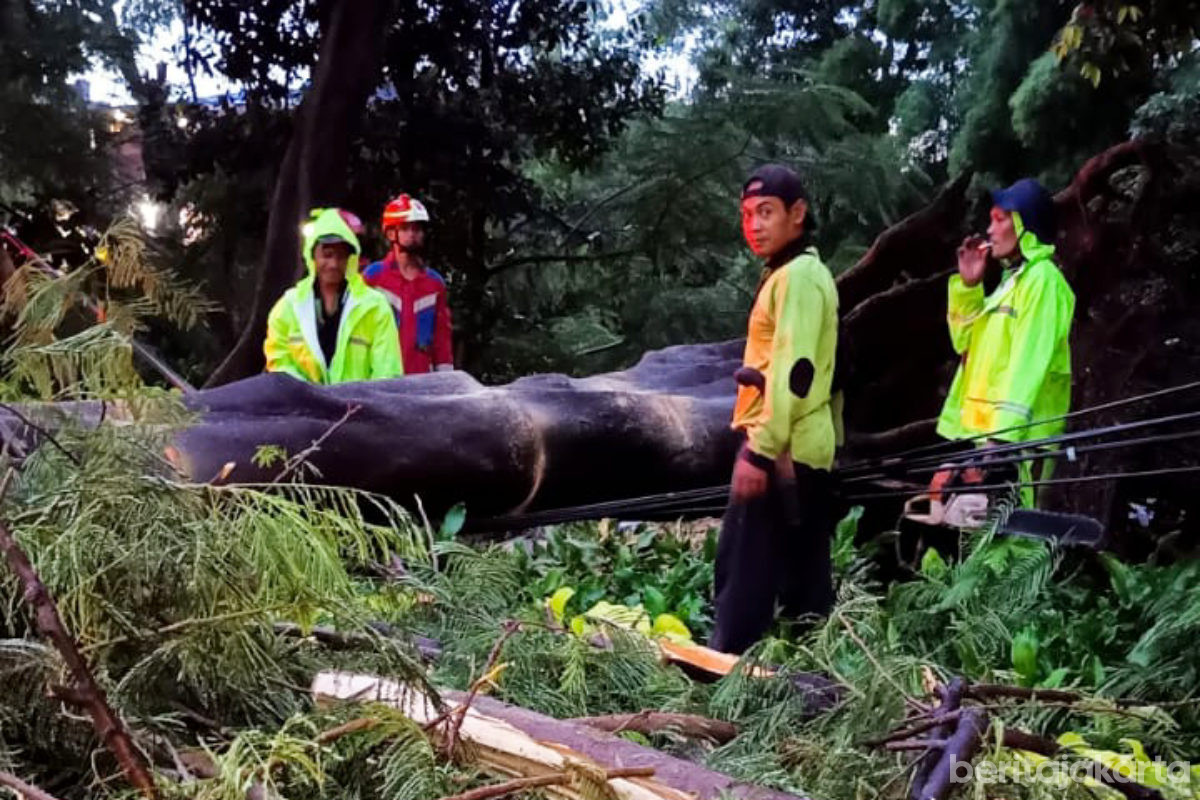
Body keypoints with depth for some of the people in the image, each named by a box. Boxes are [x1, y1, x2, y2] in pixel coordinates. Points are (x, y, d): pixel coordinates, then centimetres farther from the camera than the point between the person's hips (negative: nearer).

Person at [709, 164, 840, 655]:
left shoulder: (796, 275, -12)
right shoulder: (796, 273, 19)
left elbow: (793, 370, -22)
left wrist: (759, 451, -24)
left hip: (781, 450, -10)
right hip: (801, 449, 10)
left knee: (743, 573, -8)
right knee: (803, 575, 13)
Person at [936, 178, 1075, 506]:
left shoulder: (1042, 279, -9)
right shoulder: (1014, 277, 19)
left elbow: (1029, 363, -18)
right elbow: (968, 342, 19)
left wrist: (1003, 434, -24)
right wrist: (967, 286, 6)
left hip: (1014, 438, -9)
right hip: (988, 430, 10)